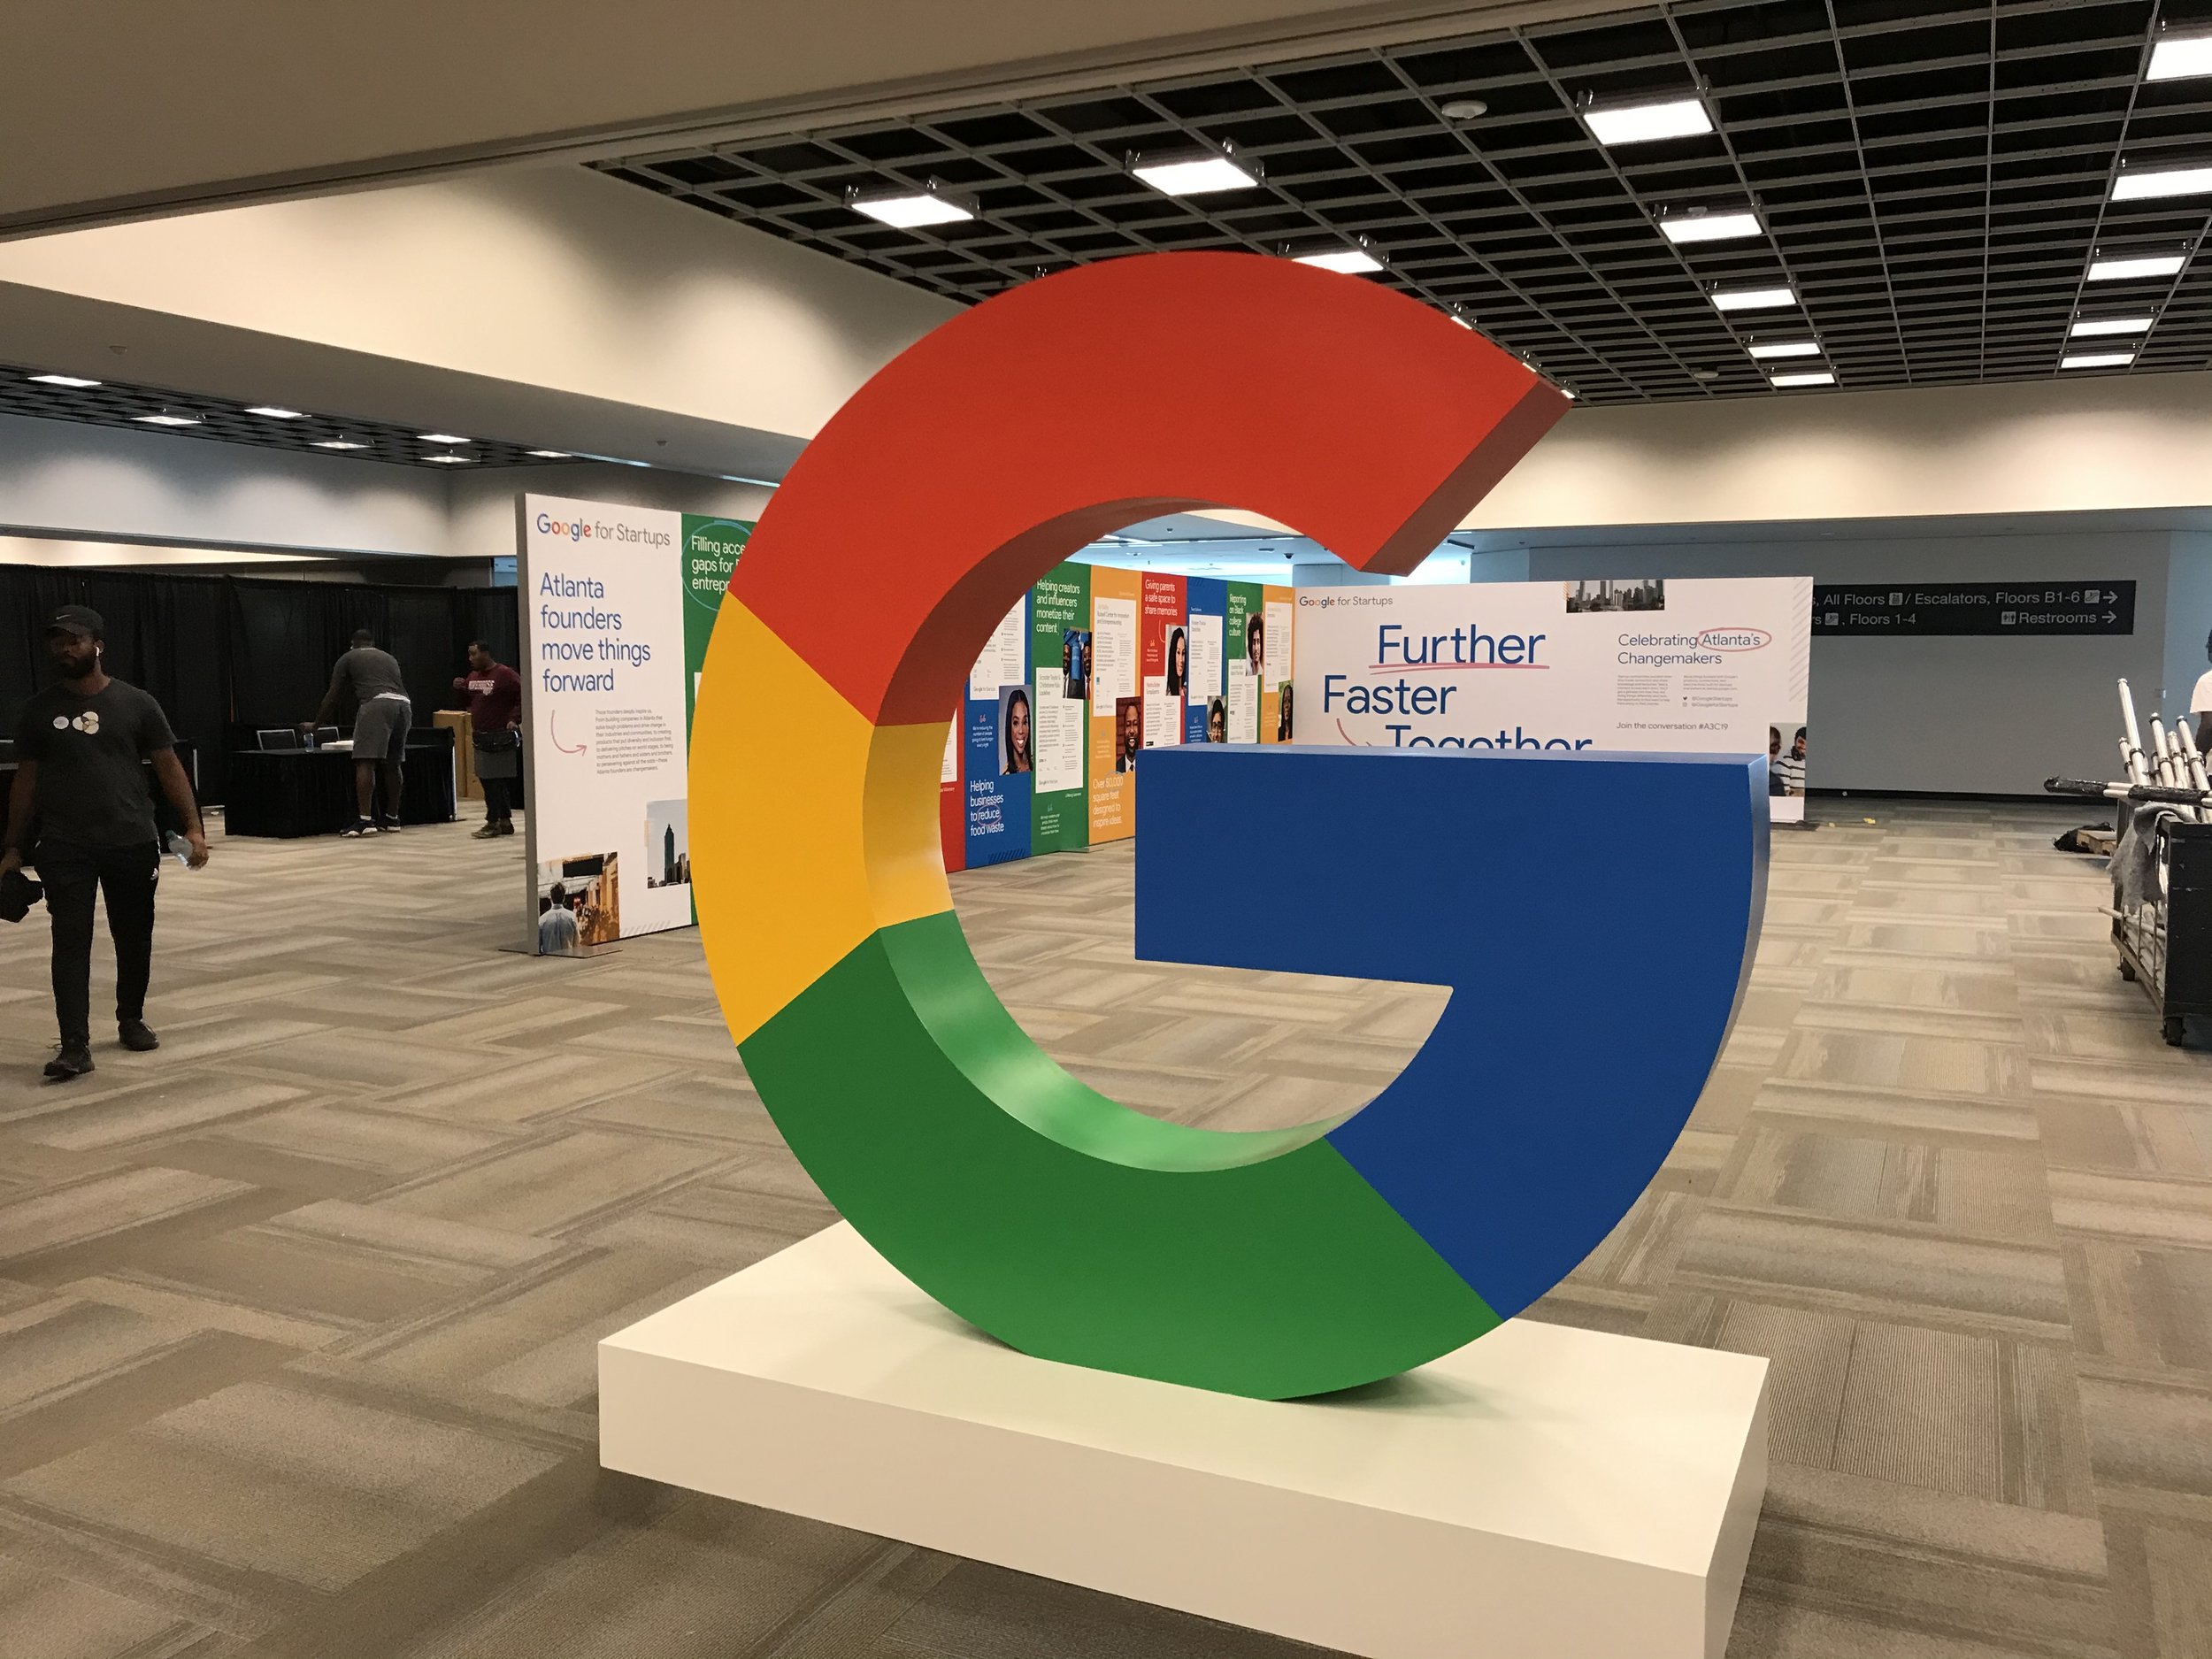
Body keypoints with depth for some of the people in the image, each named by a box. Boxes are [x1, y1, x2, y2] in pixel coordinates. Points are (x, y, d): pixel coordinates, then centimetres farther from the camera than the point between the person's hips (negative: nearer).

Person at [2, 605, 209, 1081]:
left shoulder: (135, 704, 1)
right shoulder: (40, 709, 5)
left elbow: (169, 767, 2)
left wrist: (193, 827, -7)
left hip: (132, 844, 0)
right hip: (65, 848, 0)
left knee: (134, 938, 11)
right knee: (71, 942, -7)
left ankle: (131, 1020, 32)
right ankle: (75, 1046, -9)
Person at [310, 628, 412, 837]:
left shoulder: (348, 659, 21)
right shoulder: (389, 658, 34)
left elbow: (333, 697, 21)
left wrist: (315, 724, 32)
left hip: (376, 704, -5)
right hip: (403, 704, 5)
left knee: (365, 762, -7)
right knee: (392, 763, 15)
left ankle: (365, 820, -14)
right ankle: (392, 819, 19)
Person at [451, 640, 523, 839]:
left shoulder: (505, 675, -11)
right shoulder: (473, 676, 13)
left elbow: (524, 697, -13)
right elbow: (469, 700, 24)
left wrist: (515, 719, -19)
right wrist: (460, 689, 5)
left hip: (501, 737, -8)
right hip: (481, 737, 8)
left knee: (495, 779, -6)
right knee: (487, 779, 9)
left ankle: (493, 822, -1)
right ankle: (504, 821, 17)